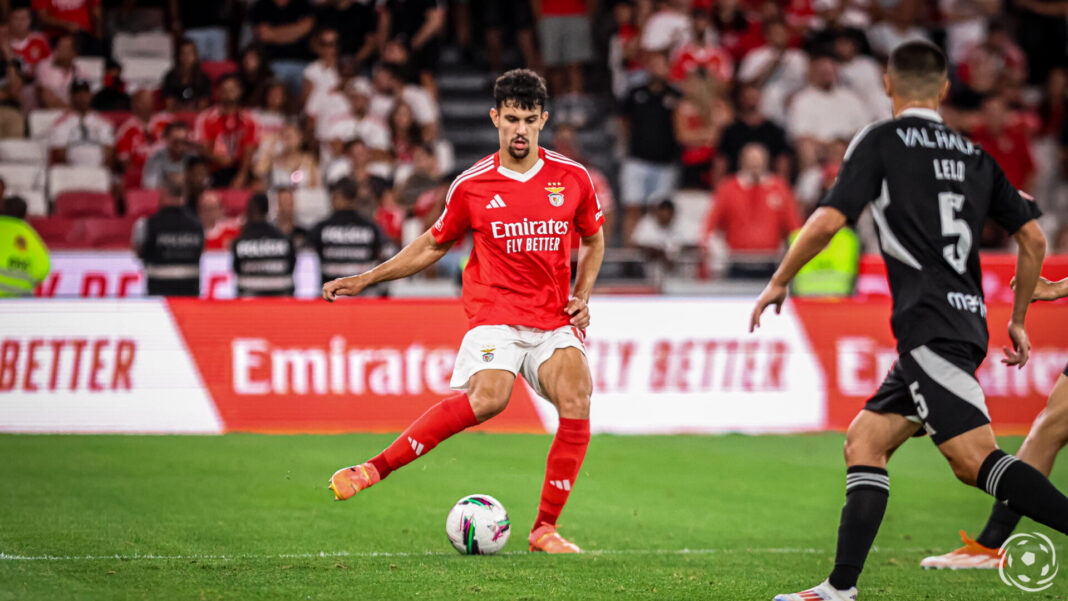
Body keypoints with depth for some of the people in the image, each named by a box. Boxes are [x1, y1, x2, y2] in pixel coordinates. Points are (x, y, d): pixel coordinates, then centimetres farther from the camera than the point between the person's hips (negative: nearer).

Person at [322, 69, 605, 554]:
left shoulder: (572, 178, 5)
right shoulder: (471, 186, 1)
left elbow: (593, 240, 23)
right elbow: (434, 245, 16)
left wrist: (581, 297, 8)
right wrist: (365, 279, 12)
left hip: (555, 323, 3)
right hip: (495, 316, -3)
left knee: (576, 401, -23)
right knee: (488, 397, -32)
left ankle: (544, 529, -10)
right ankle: (375, 469, -28)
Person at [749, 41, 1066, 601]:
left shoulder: (880, 140, 1)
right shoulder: (974, 155, 18)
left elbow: (828, 221, -7)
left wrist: (778, 282, 6)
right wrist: (1018, 319, 27)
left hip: (928, 321, -8)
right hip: (966, 319, 8)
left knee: (974, 458, -18)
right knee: (864, 442, 11)